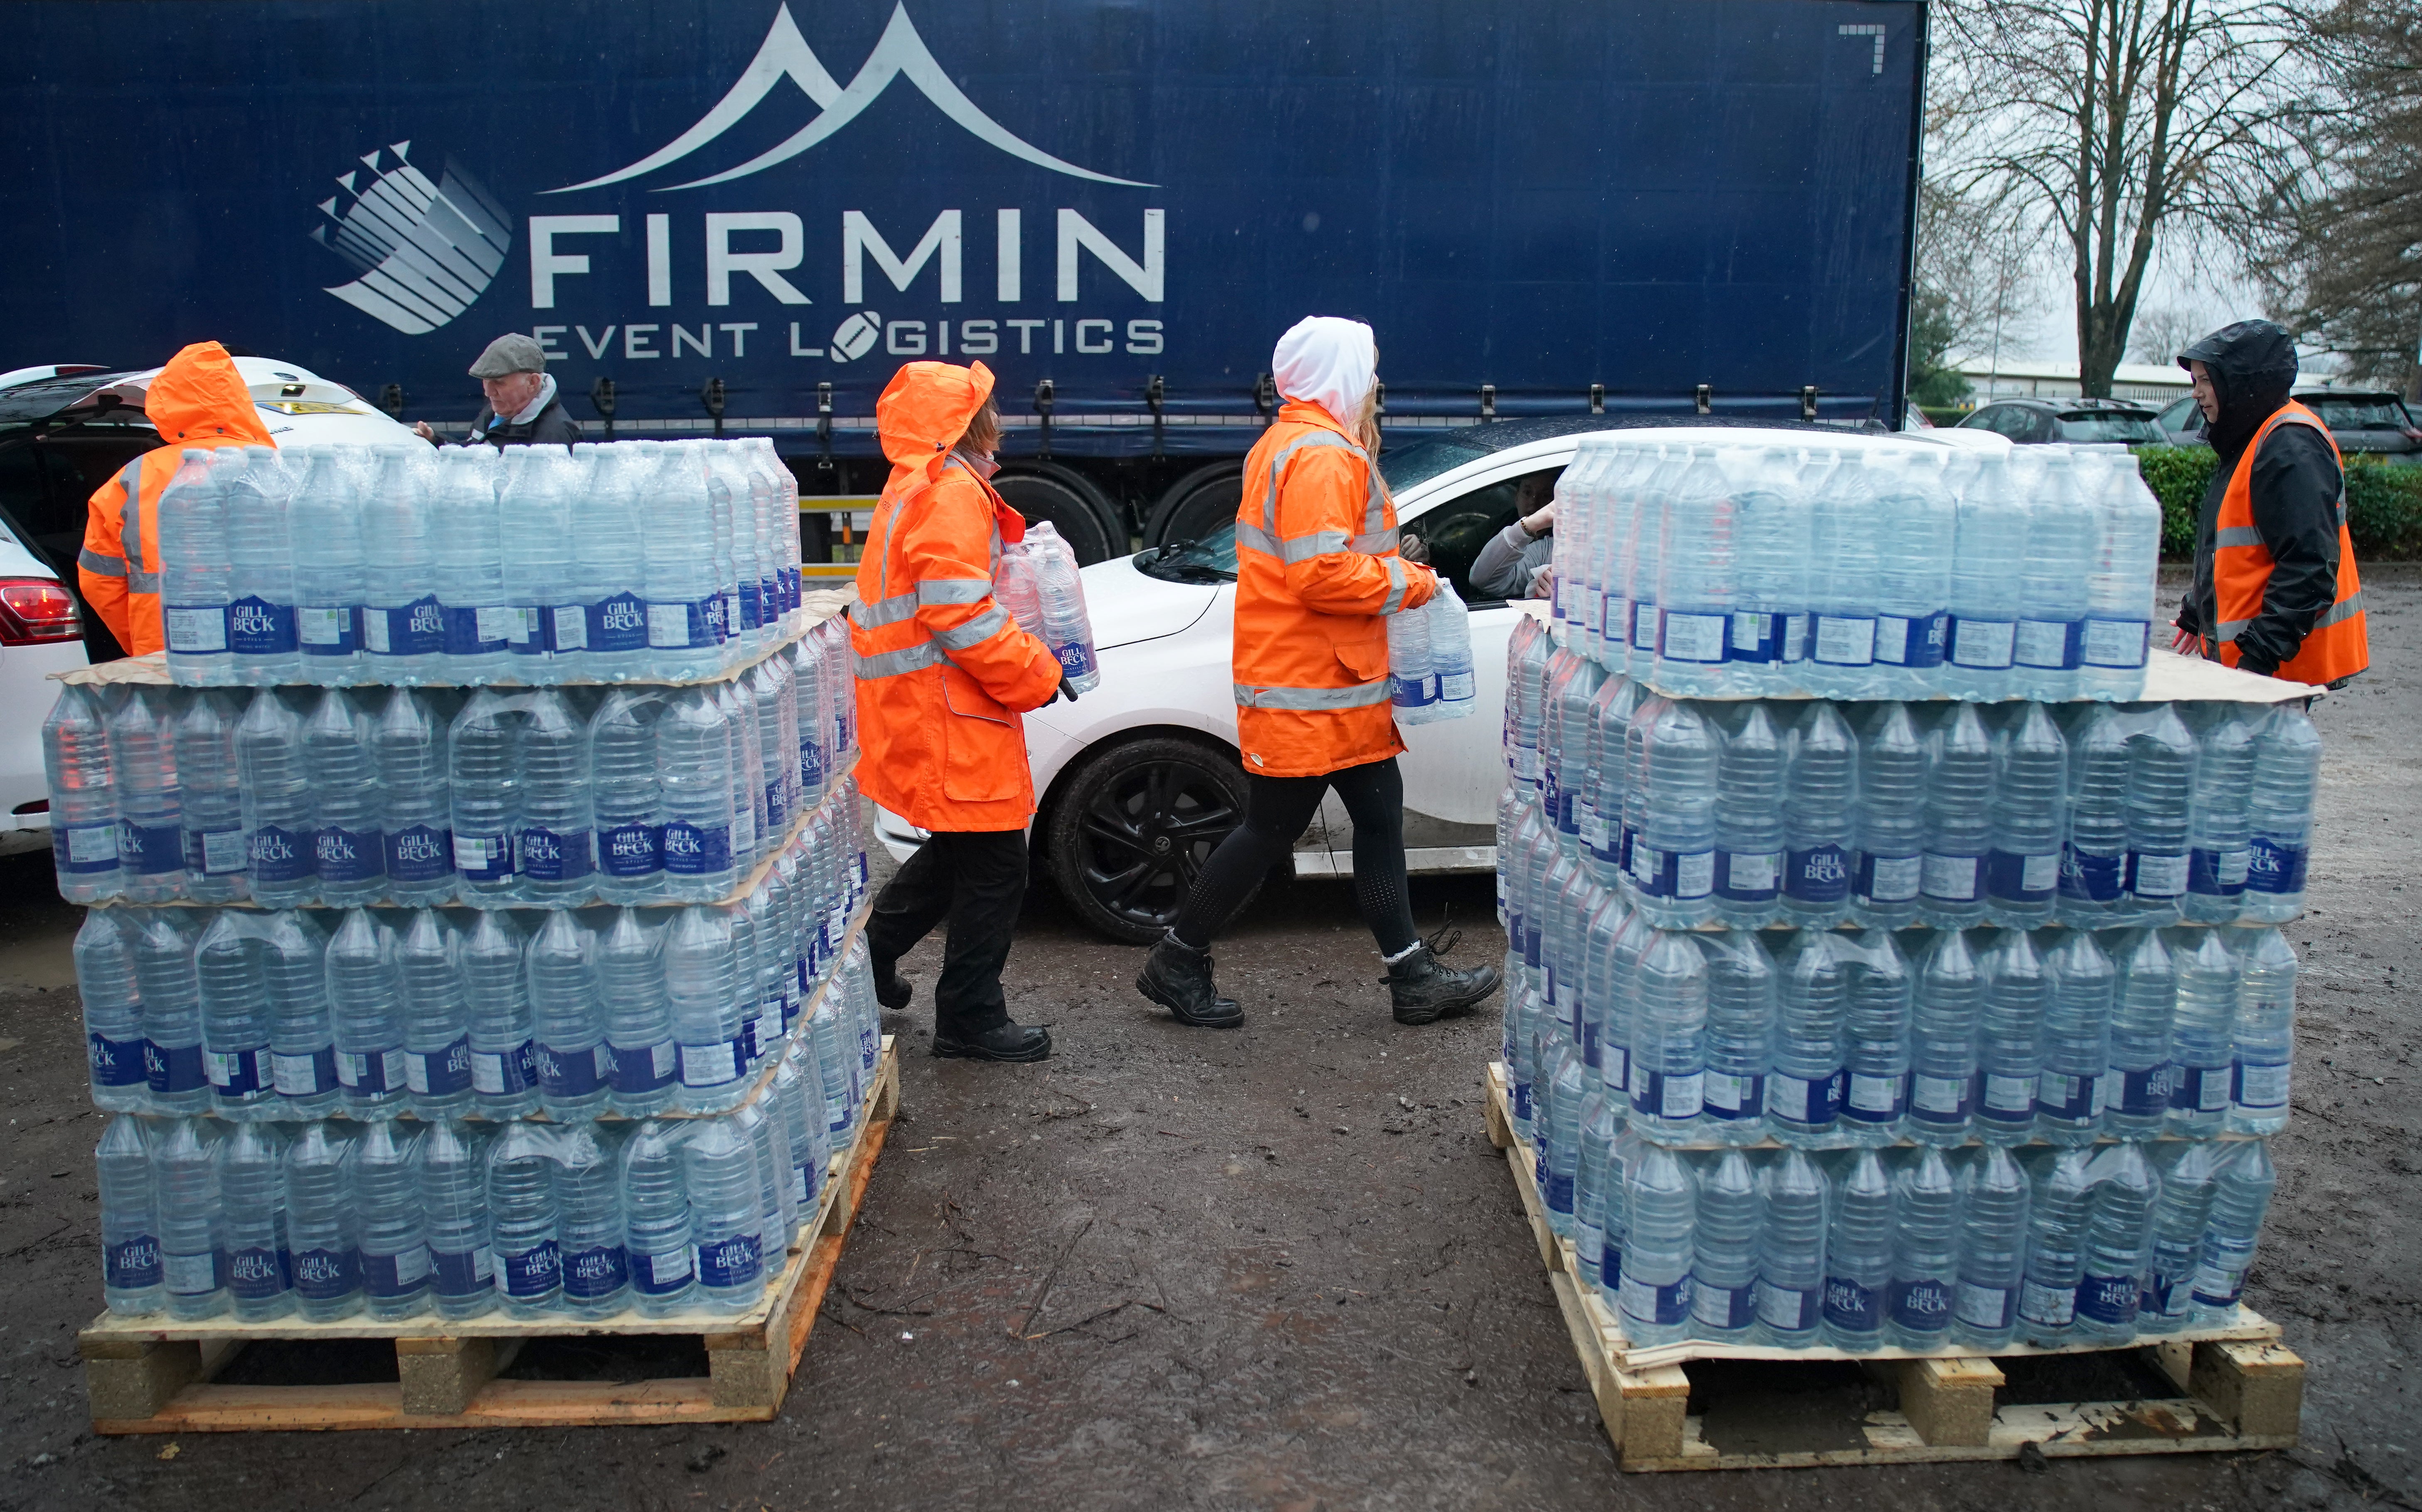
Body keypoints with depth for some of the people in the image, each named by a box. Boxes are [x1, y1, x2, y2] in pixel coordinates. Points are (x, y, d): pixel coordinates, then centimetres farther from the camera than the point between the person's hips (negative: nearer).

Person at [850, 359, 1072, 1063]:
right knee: (994, 868, -1)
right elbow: (962, 616, -24)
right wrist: (1036, 673, -14)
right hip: (949, 721, -11)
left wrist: (1026, 655, 16)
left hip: (923, 712, 11)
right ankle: (970, 1019, 9)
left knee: (958, 854, 23)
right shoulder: (951, 493, -16)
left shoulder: (919, 489, 19)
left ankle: (866, 952, 33)